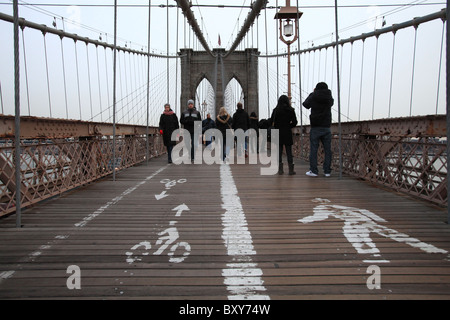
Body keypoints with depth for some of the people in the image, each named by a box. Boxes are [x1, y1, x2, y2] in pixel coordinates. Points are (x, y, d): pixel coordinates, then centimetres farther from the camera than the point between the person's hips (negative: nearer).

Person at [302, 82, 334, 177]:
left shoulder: (313, 96, -3)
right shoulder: (329, 98, 3)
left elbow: (305, 104, 13)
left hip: (315, 127, -2)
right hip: (326, 127, 2)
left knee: (313, 149, 0)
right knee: (327, 150, 5)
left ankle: (313, 171, -3)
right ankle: (327, 171, 5)